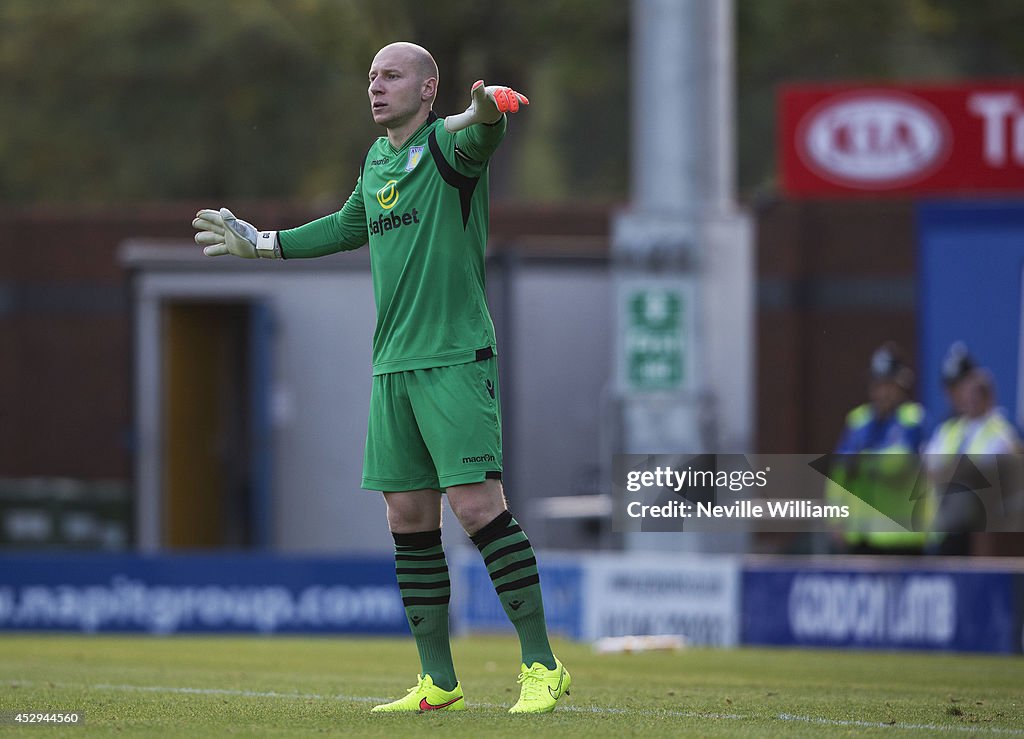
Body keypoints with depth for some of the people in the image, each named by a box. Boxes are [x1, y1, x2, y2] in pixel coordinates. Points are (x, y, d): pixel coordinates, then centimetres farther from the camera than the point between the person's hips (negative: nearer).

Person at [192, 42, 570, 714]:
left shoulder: (448, 145, -6)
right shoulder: (377, 161, 16)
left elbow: (480, 132, -30)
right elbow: (350, 226, 35)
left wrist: (488, 109, -54)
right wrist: (260, 243, 41)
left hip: (457, 356, -7)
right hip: (393, 366, 8)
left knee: (477, 503, -15)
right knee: (409, 519, 6)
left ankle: (542, 664, -9)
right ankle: (439, 682, 12)